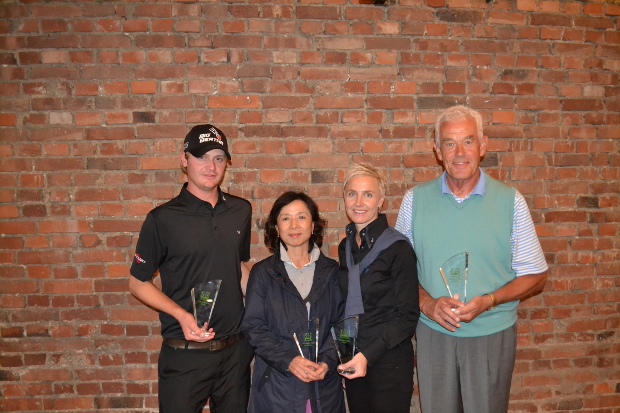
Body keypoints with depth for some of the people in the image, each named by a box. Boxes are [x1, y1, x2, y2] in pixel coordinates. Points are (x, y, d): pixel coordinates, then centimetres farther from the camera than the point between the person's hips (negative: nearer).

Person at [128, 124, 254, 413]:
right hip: (185, 354, -4)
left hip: (236, 348, 4)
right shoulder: (162, 219, -10)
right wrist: (181, 315, -17)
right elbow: (138, 283, -3)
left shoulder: (241, 210, 2)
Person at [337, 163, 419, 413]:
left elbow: (407, 316, -13)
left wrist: (369, 355, -17)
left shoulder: (398, 248, -15)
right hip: (352, 360, 6)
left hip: (388, 361, -5)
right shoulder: (346, 247, 4)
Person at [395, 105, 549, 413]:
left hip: (492, 334, -1)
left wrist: (487, 301, -16)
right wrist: (427, 302, -14)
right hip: (433, 333, 1)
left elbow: (535, 276, -1)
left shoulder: (510, 201, -5)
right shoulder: (415, 200, -2)